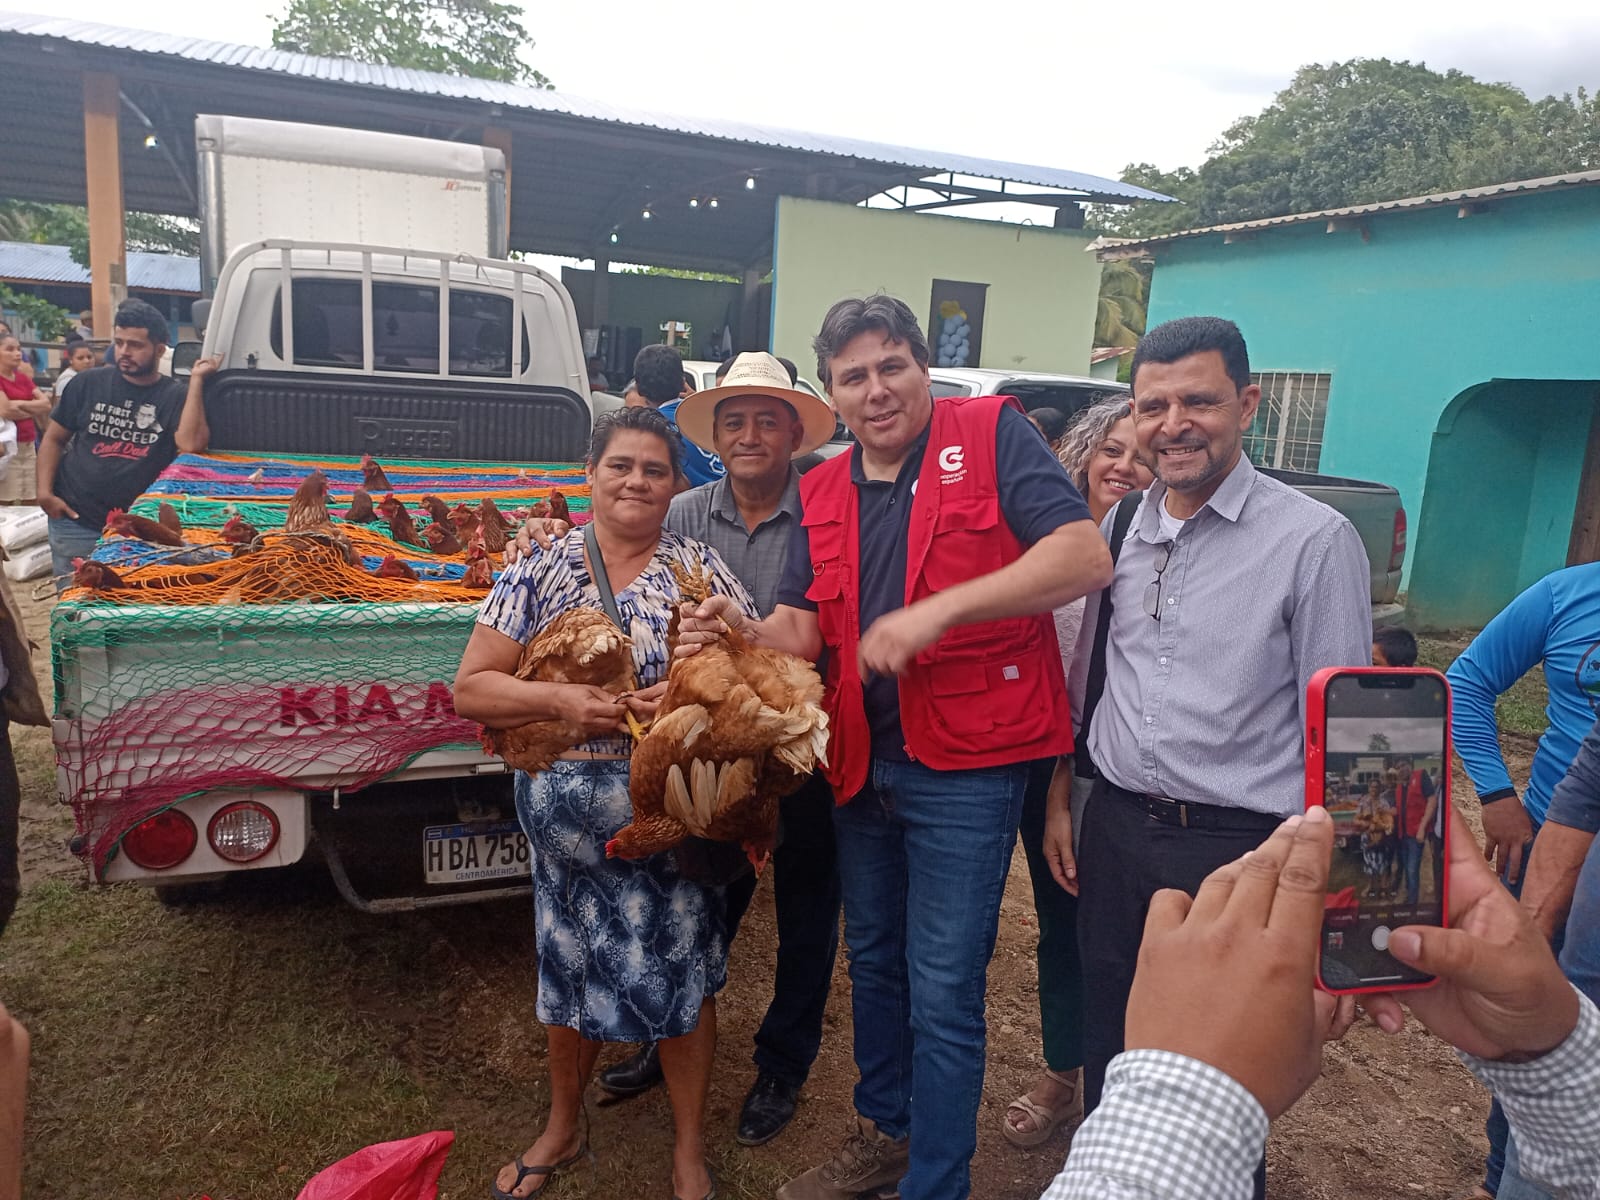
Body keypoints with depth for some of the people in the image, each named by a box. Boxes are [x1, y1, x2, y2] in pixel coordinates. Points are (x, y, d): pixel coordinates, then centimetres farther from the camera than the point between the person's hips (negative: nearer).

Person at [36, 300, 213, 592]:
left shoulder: (175, 395, -1)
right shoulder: (88, 384, 3)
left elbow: (191, 446, -20)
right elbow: (53, 439, 11)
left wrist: (196, 381, -17)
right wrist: (45, 491, -3)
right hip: (75, 522, 1)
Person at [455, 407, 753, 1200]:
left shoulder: (699, 567, 0)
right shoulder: (542, 571, 0)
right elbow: (470, 689, -2)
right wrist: (560, 699, -19)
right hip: (569, 813, 1)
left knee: (682, 972, 9)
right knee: (570, 970, 17)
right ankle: (561, 1131, 43)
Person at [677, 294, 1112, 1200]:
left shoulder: (991, 435, -8)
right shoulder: (824, 494, 9)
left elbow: (1086, 556, -20)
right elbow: (804, 627, 6)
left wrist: (938, 610, -27)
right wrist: (746, 633, -16)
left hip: (966, 766, -6)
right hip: (862, 763, 7)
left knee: (942, 990, 2)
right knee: (875, 964, 22)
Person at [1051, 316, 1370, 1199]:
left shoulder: (1315, 541, -12)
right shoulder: (1120, 527, 4)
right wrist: (1059, 800, 12)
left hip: (1238, 845, -4)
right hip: (1116, 827, 5)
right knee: (1111, 1030, 20)